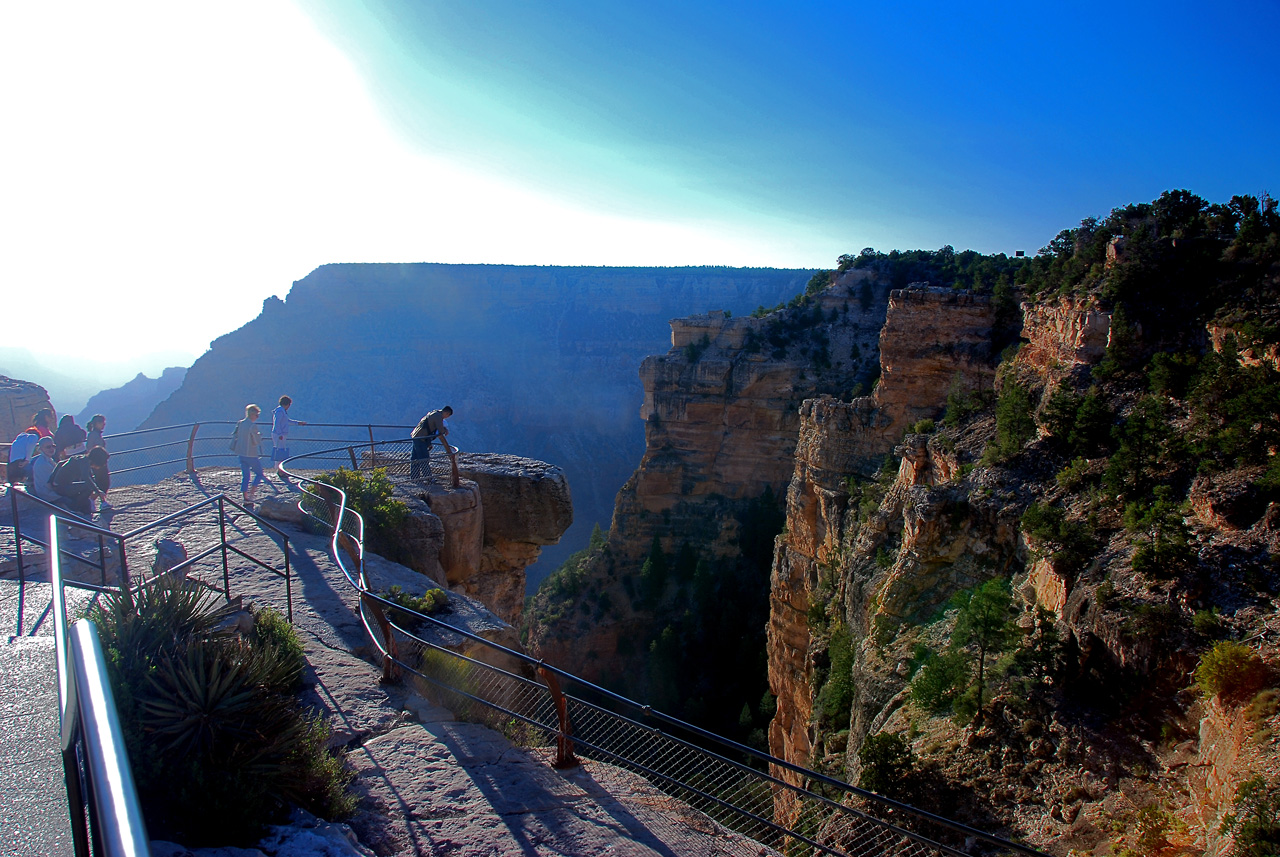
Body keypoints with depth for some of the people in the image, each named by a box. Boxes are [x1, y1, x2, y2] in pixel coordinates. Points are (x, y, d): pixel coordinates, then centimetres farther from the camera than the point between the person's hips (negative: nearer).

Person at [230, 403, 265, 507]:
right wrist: (259, 435, 4)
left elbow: (235, 436, 11)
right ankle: (251, 494, -1)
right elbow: (257, 442, -13)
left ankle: (245, 499, 12)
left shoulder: (240, 424, 5)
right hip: (251, 455, -7)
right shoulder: (252, 426, -17)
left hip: (241, 454, 7)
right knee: (259, 473, 9)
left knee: (245, 476, 11)